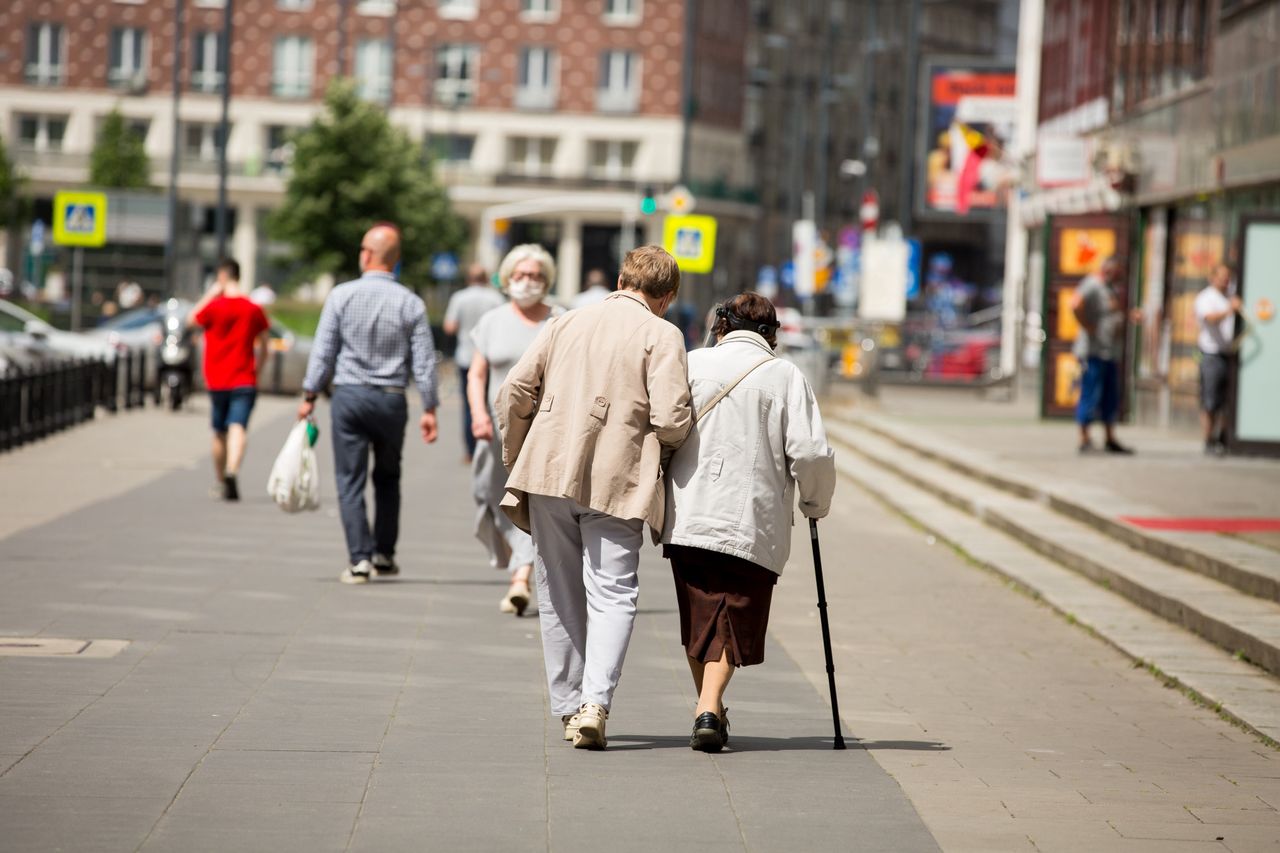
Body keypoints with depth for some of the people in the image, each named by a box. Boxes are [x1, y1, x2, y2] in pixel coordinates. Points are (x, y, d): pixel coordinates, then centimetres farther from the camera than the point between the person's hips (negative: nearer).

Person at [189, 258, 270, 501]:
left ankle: (220, 482, 28)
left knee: (219, 433, 15)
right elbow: (263, 347, 6)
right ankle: (232, 471, -37)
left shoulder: (213, 306, -6)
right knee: (238, 428, -12)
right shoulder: (254, 310, 0)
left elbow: (191, 319, 13)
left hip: (217, 381, 0)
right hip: (244, 380, 0)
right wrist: (257, 366, 22)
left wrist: (210, 294, 12)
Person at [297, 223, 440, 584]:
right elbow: (424, 361, -4)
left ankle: (359, 558, -6)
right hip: (391, 399, 1)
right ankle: (384, 556, 19)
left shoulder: (342, 295, -5)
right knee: (388, 479, 18)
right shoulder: (410, 303, -3)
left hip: (349, 395, -1)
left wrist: (309, 395, 5)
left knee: (351, 480, 3)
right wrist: (429, 409, 2)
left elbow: (323, 350, -3)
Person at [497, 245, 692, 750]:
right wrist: (662, 449, 11)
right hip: (616, 481, -4)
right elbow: (672, 420, -11)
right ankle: (595, 703, -19)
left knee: (559, 595, 13)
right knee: (612, 594, -2)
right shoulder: (662, 336, 0)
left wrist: (516, 462, 19)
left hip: (548, 472, 4)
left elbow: (513, 393, 10)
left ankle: (569, 708, 15)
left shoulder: (567, 323, 14)